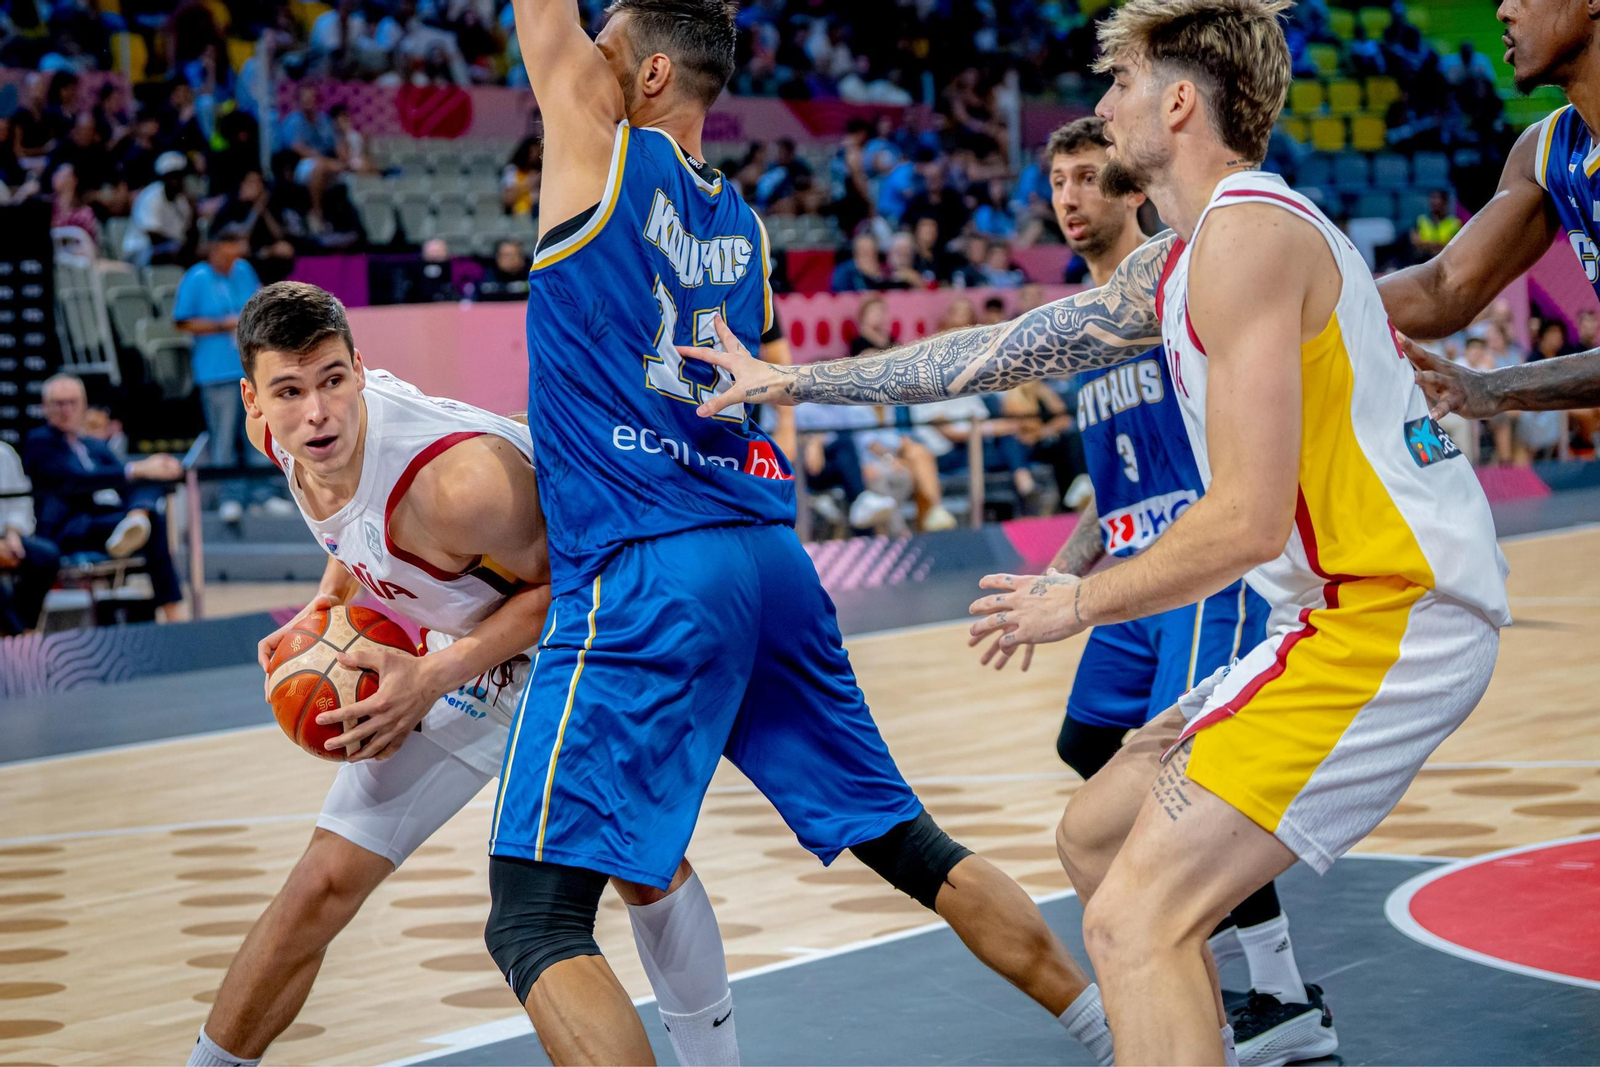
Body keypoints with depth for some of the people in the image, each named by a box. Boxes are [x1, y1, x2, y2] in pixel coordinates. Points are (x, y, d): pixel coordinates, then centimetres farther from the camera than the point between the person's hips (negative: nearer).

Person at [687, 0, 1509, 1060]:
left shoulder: (1248, 233, -15)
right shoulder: (1175, 263, 16)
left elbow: (1249, 520, -20)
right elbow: (1002, 348, 24)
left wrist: (1080, 602, -5)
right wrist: (793, 381, 29)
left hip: (1387, 615, -10)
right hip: (1352, 614, 10)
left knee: (1136, 919, -15)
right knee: (1098, 836, 20)